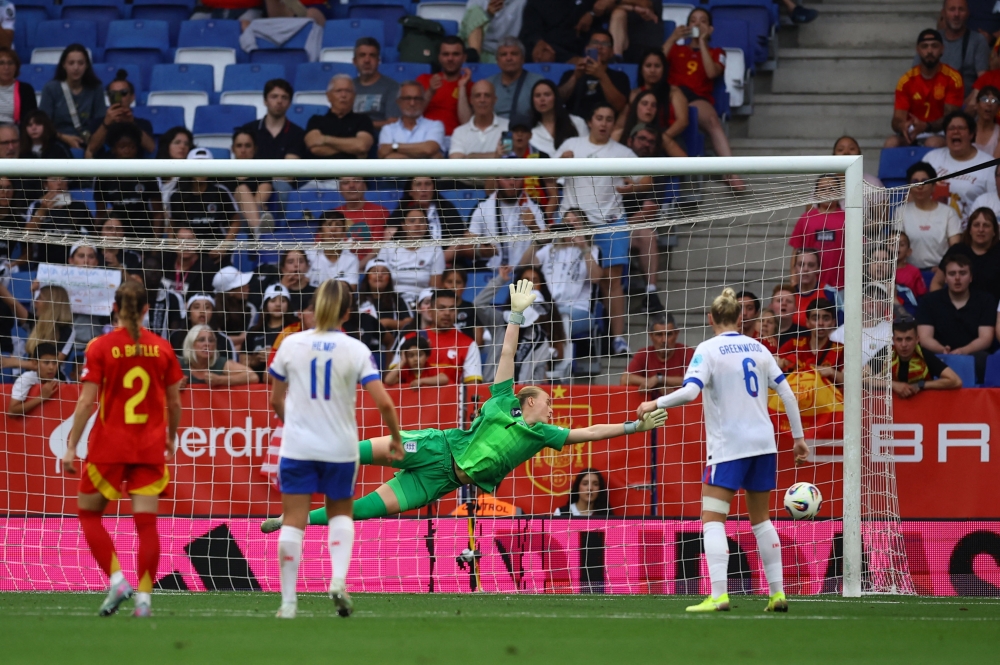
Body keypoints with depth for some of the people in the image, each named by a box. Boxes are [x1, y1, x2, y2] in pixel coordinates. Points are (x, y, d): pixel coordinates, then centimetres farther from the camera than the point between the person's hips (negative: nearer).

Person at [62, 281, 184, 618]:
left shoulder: (100, 347, -6)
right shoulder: (162, 348, 1)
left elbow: (86, 402, -10)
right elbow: (174, 403, 7)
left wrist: (71, 447, -4)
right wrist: (171, 438, 24)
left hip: (109, 444, -2)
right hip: (150, 446, 2)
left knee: (88, 513, 13)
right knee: (146, 521, 2)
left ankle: (117, 580, -3)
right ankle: (143, 598, -5)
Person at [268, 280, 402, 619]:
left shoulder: (291, 344, -2)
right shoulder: (356, 350, -6)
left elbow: (276, 401, 9)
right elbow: (384, 402, -12)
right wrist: (395, 439, 4)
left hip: (297, 447, 0)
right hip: (340, 448, 0)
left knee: (293, 521, 4)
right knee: (341, 514, 20)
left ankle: (288, 600, 1)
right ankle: (339, 579, -1)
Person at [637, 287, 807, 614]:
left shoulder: (708, 350, -7)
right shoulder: (758, 348, 10)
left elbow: (690, 391, -21)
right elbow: (787, 394, 10)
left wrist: (656, 403, -9)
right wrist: (798, 438, 17)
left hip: (729, 446, -6)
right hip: (763, 444, 6)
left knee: (712, 519, -5)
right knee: (761, 519, 16)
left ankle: (718, 595, -18)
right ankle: (777, 594, 13)